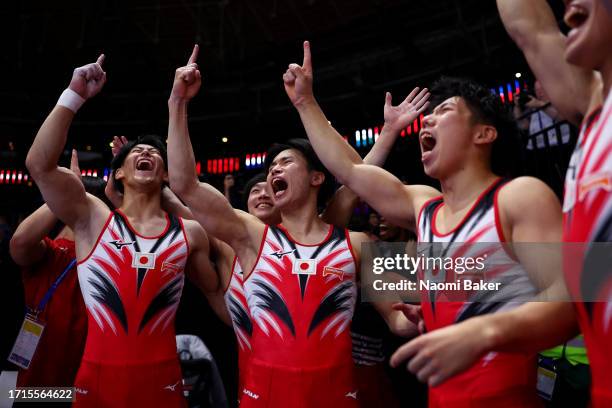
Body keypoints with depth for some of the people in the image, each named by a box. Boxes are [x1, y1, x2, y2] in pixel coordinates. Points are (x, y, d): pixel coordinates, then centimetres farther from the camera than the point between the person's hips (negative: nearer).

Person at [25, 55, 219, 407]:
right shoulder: (93, 219, -2)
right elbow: (40, 165, -15)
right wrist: (75, 94, -17)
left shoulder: (190, 232, 0)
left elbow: (217, 292, 12)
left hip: (162, 380, 1)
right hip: (97, 378, 0)